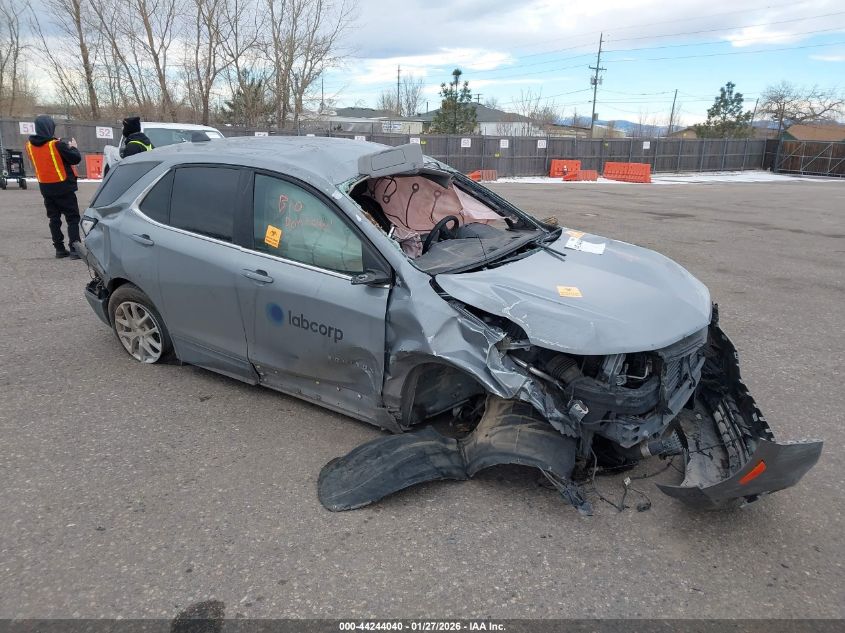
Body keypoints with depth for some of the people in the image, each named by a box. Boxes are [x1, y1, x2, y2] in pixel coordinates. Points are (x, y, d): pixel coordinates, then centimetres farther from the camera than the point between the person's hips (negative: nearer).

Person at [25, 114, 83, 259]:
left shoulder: (30, 145, 1)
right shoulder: (57, 144, -17)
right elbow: (76, 159, -13)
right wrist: (73, 147, 6)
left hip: (45, 187, 6)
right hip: (63, 187, -5)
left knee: (54, 218, 13)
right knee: (72, 218, -1)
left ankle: (59, 248, 13)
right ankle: (74, 249, -10)